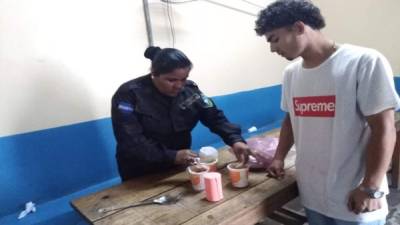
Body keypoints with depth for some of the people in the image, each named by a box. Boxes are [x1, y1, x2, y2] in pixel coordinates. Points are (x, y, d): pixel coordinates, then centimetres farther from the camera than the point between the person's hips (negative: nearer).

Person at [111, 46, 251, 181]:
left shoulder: (189, 89, -7)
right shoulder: (129, 94, -20)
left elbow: (214, 116, -9)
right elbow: (130, 142, -26)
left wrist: (235, 139, -27)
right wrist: (172, 156, -36)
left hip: (179, 169, 4)